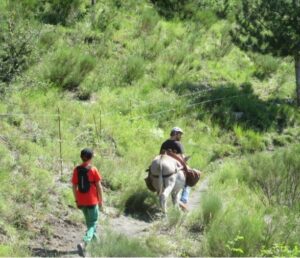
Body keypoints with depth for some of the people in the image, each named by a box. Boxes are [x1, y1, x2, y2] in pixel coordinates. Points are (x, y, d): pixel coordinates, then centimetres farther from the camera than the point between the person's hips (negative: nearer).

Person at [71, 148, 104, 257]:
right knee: (92, 224, -1)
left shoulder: (76, 170, -1)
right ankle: (83, 243, -23)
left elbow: (74, 186, 3)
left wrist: (76, 200, 14)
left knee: (89, 222, 23)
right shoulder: (93, 170, -12)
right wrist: (101, 201, 0)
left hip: (81, 202, 5)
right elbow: (99, 186, -10)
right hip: (92, 200, -5)